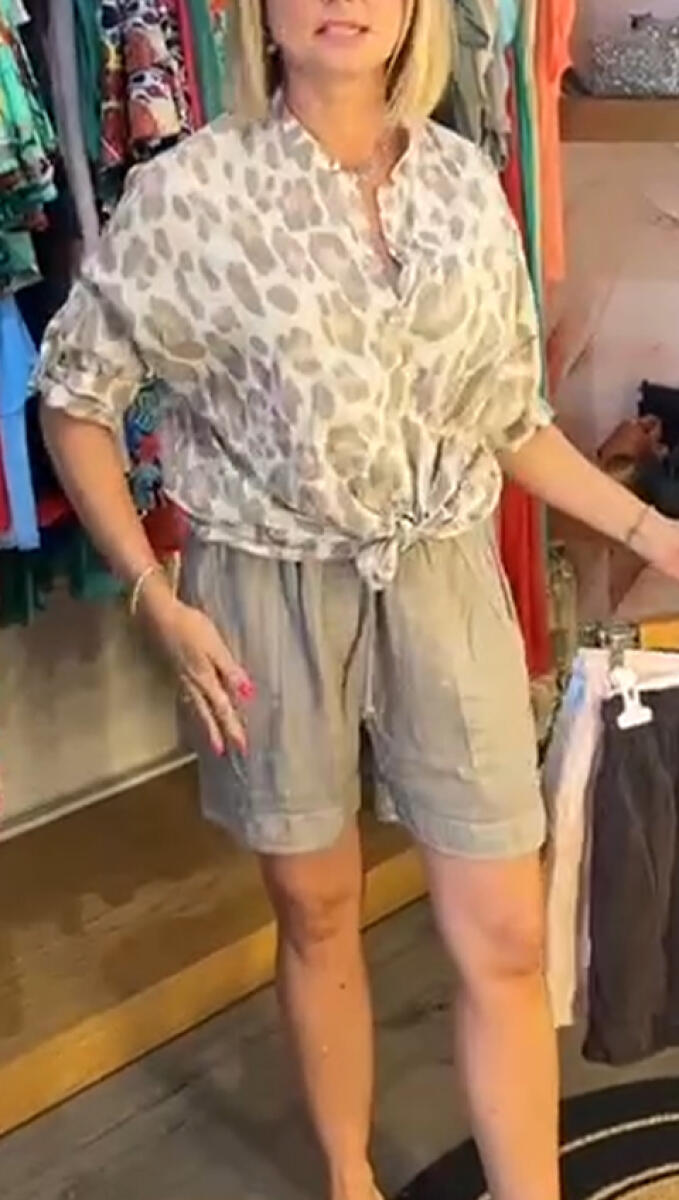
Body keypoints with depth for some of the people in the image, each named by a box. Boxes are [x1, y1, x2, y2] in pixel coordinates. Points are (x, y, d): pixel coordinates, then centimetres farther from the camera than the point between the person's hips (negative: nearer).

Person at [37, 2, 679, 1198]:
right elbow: (74, 394, -3)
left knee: (505, 939, 4)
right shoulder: (193, 188, -10)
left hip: (445, 587, 3)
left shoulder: (465, 182, 1)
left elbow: (511, 419, 10)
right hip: (270, 597, -2)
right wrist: (154, 595, -10)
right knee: (318, 914, 15)